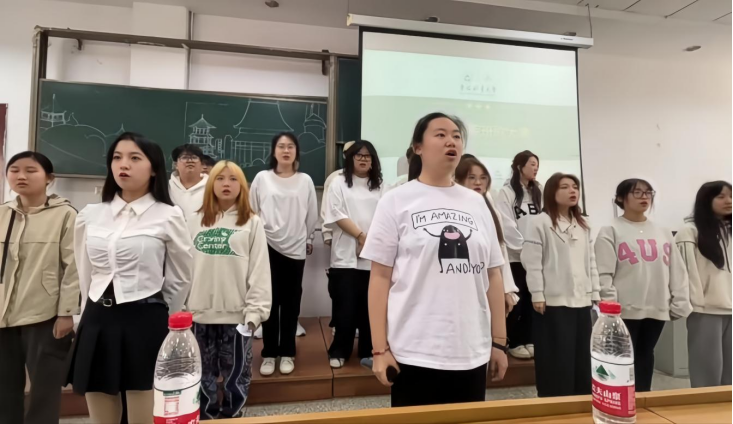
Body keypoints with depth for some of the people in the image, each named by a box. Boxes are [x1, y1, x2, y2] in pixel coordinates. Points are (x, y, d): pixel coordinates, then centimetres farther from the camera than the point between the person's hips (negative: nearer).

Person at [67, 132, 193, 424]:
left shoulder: (169, 217, -6)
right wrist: (97, 312, 18)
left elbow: (180, 279, 3)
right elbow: (84, 274, 18)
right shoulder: (89, 216, 6)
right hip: (96, 321, 4)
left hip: (145, 322, -4)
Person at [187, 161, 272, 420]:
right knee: (204, 376, 16)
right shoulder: (195, 222, 7)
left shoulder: (252, 223, -2)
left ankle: (231, 417, 29)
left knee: (236, 375, 10)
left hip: (236, 314, -2)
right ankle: (207, 417, 34)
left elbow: (260, 271, -6)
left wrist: (255, 311, -11)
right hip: (200, 313, 3)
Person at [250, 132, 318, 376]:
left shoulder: (305, 181, 2)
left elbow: (312, 214, 8)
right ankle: (269, 354, 18)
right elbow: (252, 212, 6)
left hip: (295, 249, 1)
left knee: (291, 303, 8)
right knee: (270, 301, 5)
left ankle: (287, 353, 21)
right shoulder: (262, 178, 1)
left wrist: (308, 239, 14)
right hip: (268, 247, 0)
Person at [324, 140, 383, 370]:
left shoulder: (380, 187, 11)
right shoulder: (339, 184, 6)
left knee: (369, 307, 7)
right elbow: (338, 215, -5)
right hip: (346, 255, -2)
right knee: (345, 307, 2)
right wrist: (361, 236, -13)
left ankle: (367, 352, 19)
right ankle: (339, 351, 16)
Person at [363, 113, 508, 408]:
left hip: (472, 353, 4)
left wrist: (499, 342, 8)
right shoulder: (396, 202, -3)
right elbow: (380, 277, -5)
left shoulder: (477, 204, 8)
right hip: (415, 353, -3)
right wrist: (380, 349, -7)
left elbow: (493, 275, 9)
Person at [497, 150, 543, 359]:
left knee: (532, 299, 10)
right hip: (514, 255, -5)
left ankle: (528, 340, 23)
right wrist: (523, 247, -12)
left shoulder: (538, 191, 10)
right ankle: (515, 343, 16)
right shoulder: (507, 192, -6)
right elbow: (506, 225, -11)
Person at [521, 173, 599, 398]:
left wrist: (595, 293, 11)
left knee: (582, 360, 13)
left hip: (581, 301, 7)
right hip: (553, 302, -6)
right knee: (557, 361, 0)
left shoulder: (583, 226, 15)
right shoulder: (540, 223, -7)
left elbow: (591, 261, 17)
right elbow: (532, 262, -12)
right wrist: (537, 295, -14)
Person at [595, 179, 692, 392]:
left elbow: (677, 271, 12)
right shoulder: (611, 232, -5)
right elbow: (604, 275, -9)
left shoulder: (664, 233, 12)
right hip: (625, 311, -5)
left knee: (645, 356, 16)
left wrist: (680, 304, 6)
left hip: (657, 309, 5)